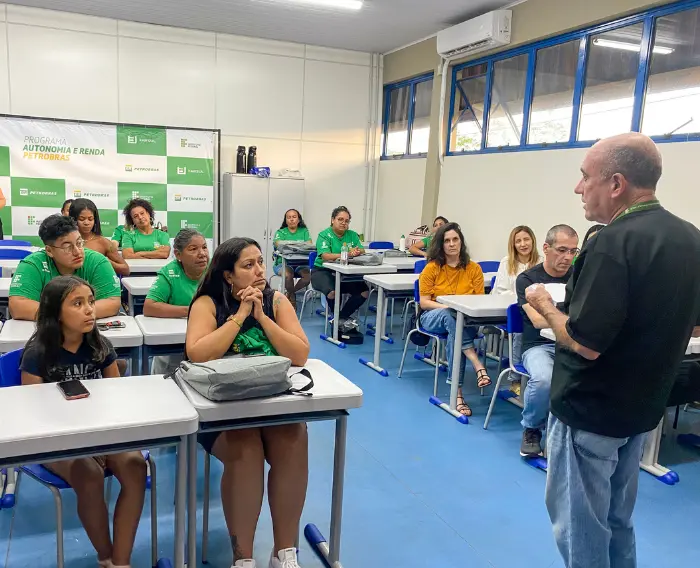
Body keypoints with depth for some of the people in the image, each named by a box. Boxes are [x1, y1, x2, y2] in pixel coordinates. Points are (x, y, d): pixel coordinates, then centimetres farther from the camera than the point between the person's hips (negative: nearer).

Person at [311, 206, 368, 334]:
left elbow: (362, 250, -5)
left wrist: (356, 251, -31)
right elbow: (325, 256, -22)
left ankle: (341, 318, 0)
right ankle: (343, 320, -5)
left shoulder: (352, 235, 9)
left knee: (364, 291, -16)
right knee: (333, 292, -34)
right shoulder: (324, 235, -6)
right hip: (323, 271, -5)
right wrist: (347, 254, -36)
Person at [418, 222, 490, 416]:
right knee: (451, 316, -38)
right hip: (434, 317, -1)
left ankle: (457, 391, -40)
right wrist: (447, 306, -20)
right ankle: (478, 366, -47)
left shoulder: (474, 268, 4)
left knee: (455, 329, -37)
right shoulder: (432, 267, 1)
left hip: (466, 319, 1)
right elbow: (424, 303, -2)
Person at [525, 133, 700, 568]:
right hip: (643, 406, 8)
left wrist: (546, 306, -9)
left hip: (590, 411, -8)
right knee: (617, 520, 23)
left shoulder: (614, 242, -24)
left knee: (580, 525, 9)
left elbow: (585, 342, -26)